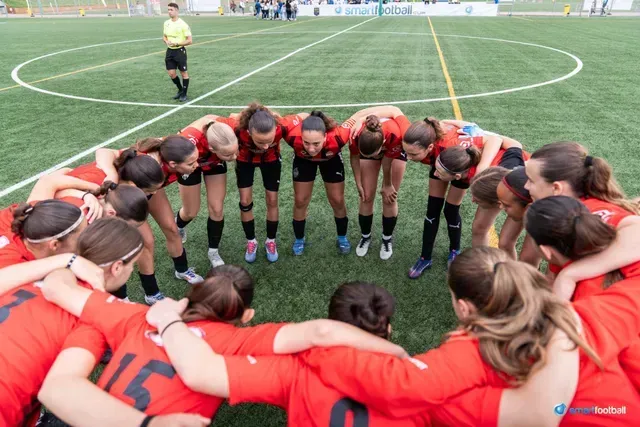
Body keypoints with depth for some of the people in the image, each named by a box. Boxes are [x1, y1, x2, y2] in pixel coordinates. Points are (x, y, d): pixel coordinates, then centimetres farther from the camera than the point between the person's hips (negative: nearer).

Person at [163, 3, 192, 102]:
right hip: (170, 51, 6)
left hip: (180, 51, -6)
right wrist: (166, 41, -4)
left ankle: (184, 94, 16)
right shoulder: (166, 23, 7)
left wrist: (176, 43, -20)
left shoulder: (183, 24, -12)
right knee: (171, 73, 6)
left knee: (184, 73, 3)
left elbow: (190, 41, -14)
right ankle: (180, 90, 28)